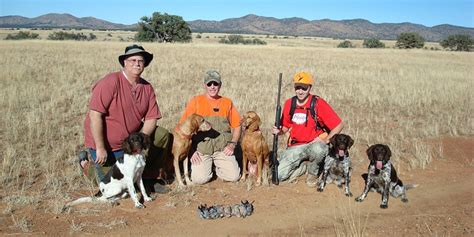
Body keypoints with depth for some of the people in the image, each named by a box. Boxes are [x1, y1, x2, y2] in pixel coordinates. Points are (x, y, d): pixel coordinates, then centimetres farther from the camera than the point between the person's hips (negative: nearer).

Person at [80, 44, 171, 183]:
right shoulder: (111, 82, -22)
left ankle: (148, 177, 10)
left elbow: (151, 118, -2)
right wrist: (100, 149, -24)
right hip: (106, 143, -6)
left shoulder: (147, 88, -2)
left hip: (131, 139, 6)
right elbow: (95, 115, -25)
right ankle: (86, 164, 26)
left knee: (163, 136, -5)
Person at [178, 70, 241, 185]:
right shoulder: (196, 101, 2)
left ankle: (218, 167, 17)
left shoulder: (227, 102, 9)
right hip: (201, 148, -2)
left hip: (222, 149, 2)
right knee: (199, 179, -19)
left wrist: (232, 144, -1)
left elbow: (236, 125, 14)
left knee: (234, 176, -14)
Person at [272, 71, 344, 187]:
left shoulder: (318, 103, -12)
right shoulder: (289, 103, 2)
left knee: (318, 149, -41)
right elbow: (286, 126, 13)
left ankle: (312, 173, -7)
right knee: (278, 175, -15)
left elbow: (339, 125, -9)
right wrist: (278, 131, -8)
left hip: (315, 143, -3)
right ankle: (301, 166, 16)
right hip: (295, 147, 3)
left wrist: (325, 140, -18)